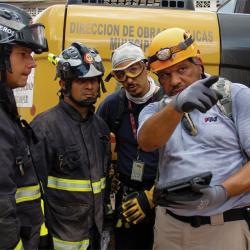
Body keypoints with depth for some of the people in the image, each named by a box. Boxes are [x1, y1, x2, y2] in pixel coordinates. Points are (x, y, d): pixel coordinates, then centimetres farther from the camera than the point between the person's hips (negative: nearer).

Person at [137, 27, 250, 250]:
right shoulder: (156, 111, 7)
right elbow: (147, 142, -17)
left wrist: (222, 191, -22)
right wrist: (177, 105, -33)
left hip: (225, 228, -3)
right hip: (168, 225, 3)